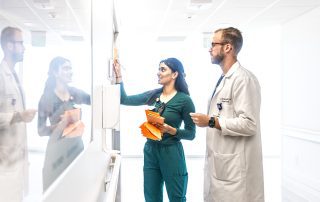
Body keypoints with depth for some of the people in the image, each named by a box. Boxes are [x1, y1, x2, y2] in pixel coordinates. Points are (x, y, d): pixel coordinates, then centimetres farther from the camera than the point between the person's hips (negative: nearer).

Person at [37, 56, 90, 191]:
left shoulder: (74, 93, 2)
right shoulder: (47, 98, -10)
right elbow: (41, 130, -10)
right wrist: (61, 125, -24)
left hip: (77, 146, 4)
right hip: (58, 150, -4)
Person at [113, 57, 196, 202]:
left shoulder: (184, 100, -10)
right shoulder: (154, 95, 4)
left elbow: (191, 134, -8)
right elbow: (125, 100, 6)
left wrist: (170, 130, -22)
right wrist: (118, 76, 0)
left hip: (171, 152, -5)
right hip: (150, 150, 5)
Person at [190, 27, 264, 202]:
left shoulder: (243, 79, -16)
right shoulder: (224, 79, 14)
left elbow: (248, 124, -23)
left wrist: (211, 121, -18)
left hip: (235, 166, -9)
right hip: (219, 161, 9)